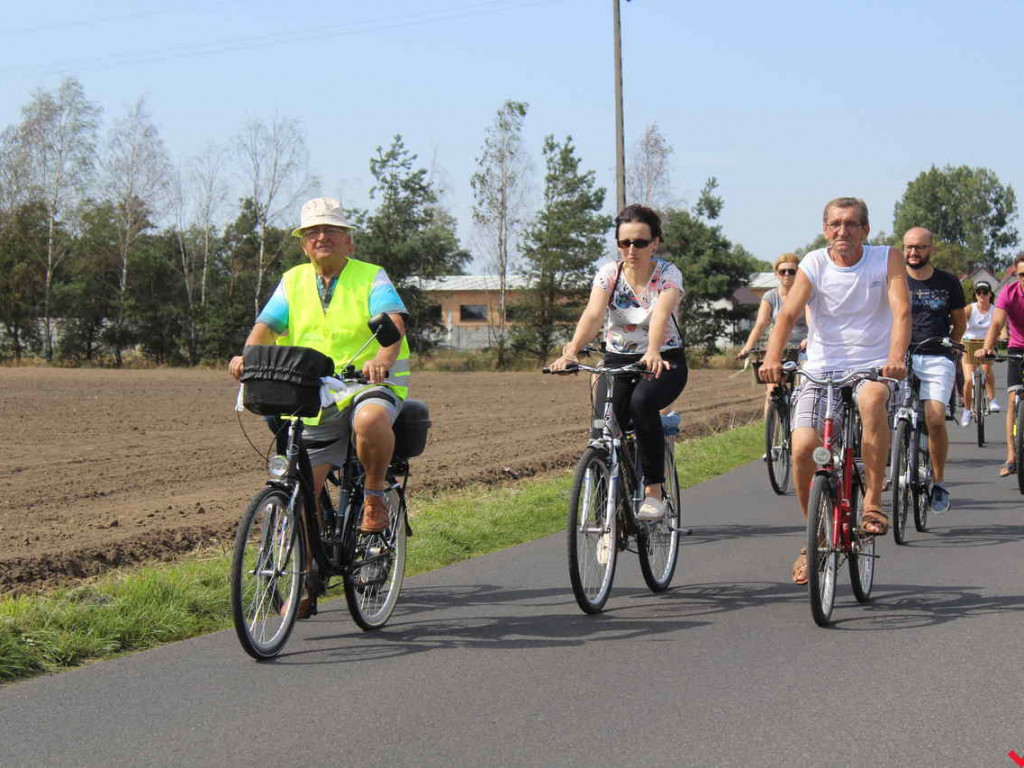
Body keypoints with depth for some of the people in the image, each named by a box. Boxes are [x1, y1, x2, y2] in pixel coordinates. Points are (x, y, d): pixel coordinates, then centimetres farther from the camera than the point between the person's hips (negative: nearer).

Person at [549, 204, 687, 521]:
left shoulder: (668, 274, -11)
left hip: (664, 362, -3)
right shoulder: (608, 274, -5)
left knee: (642, 401, -34)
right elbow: (593, 314, -22)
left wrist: (653, 353, -51)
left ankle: (654, 490, -23)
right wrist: (571, 351, -41)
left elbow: (661, 313, -32)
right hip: (618, 361, 3)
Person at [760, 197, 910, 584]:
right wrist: (772, 357, -33)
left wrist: (896, 357, -34)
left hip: (873, 367, -1)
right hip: (821, 371, 2)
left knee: (871, 399, -38)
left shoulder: (887, 259, -2)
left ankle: (873, 502, -25)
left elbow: (901, 310, -15)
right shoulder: (814, 265, -1)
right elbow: (787, 314, -14)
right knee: (802, 450, -16)